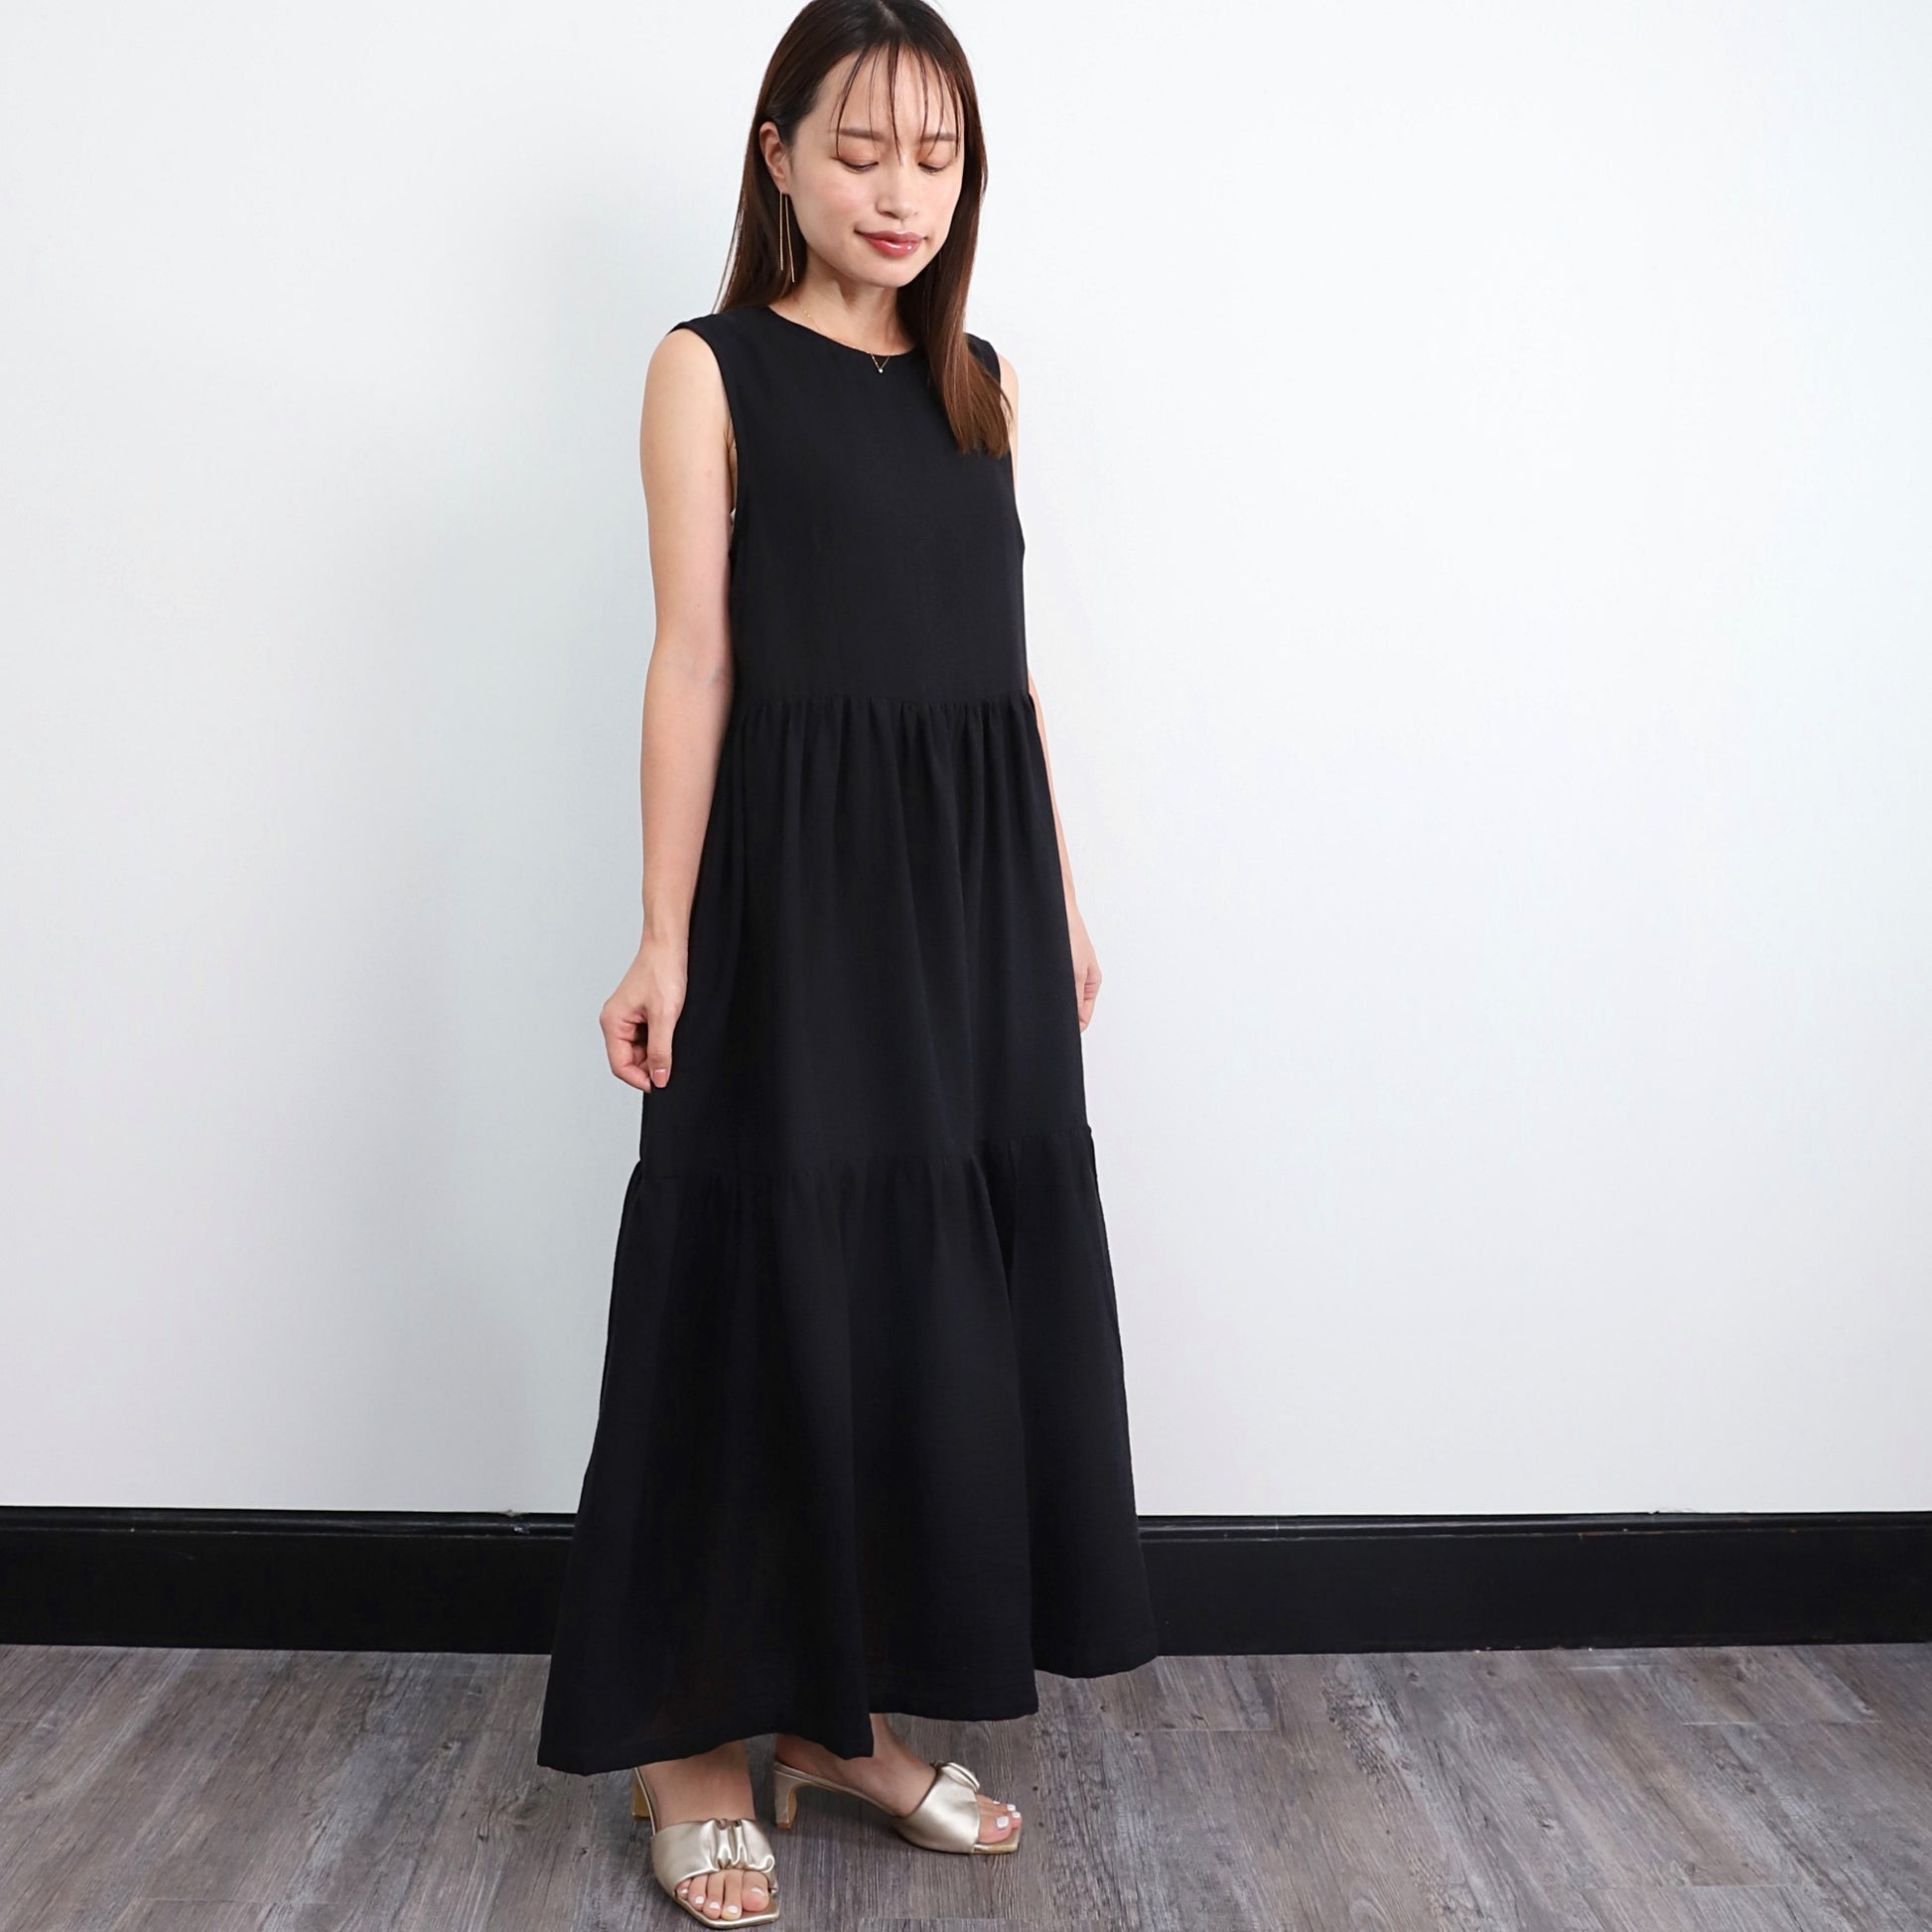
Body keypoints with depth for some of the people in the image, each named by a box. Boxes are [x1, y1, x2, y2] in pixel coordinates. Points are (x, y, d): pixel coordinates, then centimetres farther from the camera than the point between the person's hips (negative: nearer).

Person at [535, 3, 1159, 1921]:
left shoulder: (979, 378, 14)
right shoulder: (712, 370, 0)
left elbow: (1007, 658, 15)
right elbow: (695, 661, -7)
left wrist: (1059, 892, 12)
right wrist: (666, 935, -12)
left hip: (977, 890, 6)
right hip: (798, 882, -5)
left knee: (951, 1280, 8)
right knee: (774, 1278, 0)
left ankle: (845, 1706, 24)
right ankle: (695, 1739, 16)